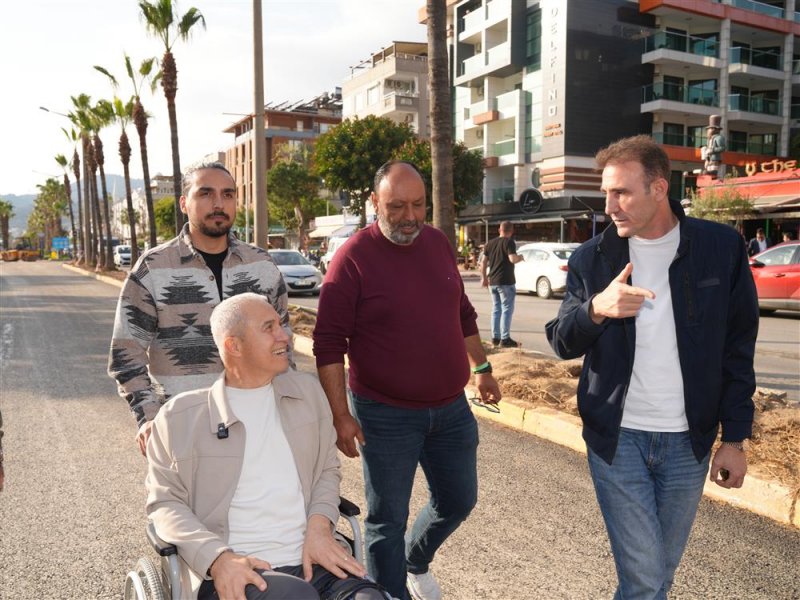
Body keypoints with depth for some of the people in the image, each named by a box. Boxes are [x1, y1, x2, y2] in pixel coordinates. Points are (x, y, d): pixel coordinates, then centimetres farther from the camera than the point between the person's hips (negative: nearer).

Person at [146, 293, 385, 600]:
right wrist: (218, 558, -14)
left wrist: (319, 526, -4)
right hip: (232, 573, -3)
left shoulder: (308, 390, 13)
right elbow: (164, 501, 3)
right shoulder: (180, 415, 4)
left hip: (311, 560, 4)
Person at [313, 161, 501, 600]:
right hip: (386, 416, -6)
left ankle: (417, 562, 47)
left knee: (458, 500, 20)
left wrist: (481, 367, 18)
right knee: (388, 518, 7)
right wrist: (341, 415, -17)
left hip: (451, 408, 6)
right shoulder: (354, 257, -14)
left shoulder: (438, 243, 4)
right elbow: (328, 342, -14)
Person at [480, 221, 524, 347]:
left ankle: (495, 337, 15)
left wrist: (484, 278, 19)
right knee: (507, 309, -2)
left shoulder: (490, 243, 11)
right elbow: (513, 259, -21)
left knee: (496, 309, 13)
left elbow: (483, 262, 12)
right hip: (506, 282, -6)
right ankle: (505, 339, -4)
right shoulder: (509, 242, -9)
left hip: (493, 281, 7)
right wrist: (520, 257, -1)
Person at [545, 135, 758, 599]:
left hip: (688, 440, 1)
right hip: (616, 438, -1)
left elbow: (738, 350, 2)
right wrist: (595, 309, -23)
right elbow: (561, 343, -2)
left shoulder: (721, 247, -4)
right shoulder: (593, 258, -2)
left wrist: (735, 438, 1)